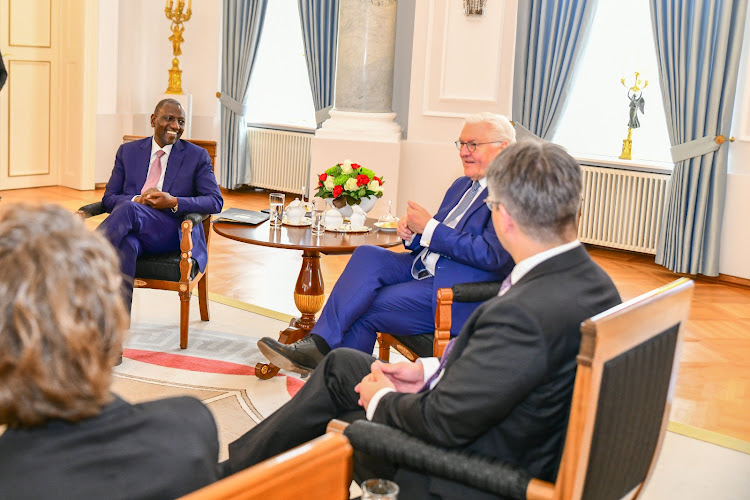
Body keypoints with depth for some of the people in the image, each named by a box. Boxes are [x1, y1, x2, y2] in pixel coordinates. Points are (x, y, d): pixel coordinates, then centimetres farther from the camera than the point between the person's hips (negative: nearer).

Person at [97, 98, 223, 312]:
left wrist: (174, 202, -15)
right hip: (132, 230, 2)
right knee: (125, 246, -38)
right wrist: (137, 199, -11)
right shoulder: (128, 151, 19)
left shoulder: (197, 156, 12)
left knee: (128, 209, -34)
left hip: (172, 233, -2)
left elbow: (215, 201, 2)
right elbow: (109, 198, 13)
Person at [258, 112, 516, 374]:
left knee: (367, 309, -17)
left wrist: (429, 227, -17)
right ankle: (319, 344, -20)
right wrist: (413, 233, -3)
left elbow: (492, 256, -21)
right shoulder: (463, 185, 20)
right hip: (425, 269, 8)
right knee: (368, 255, -16)